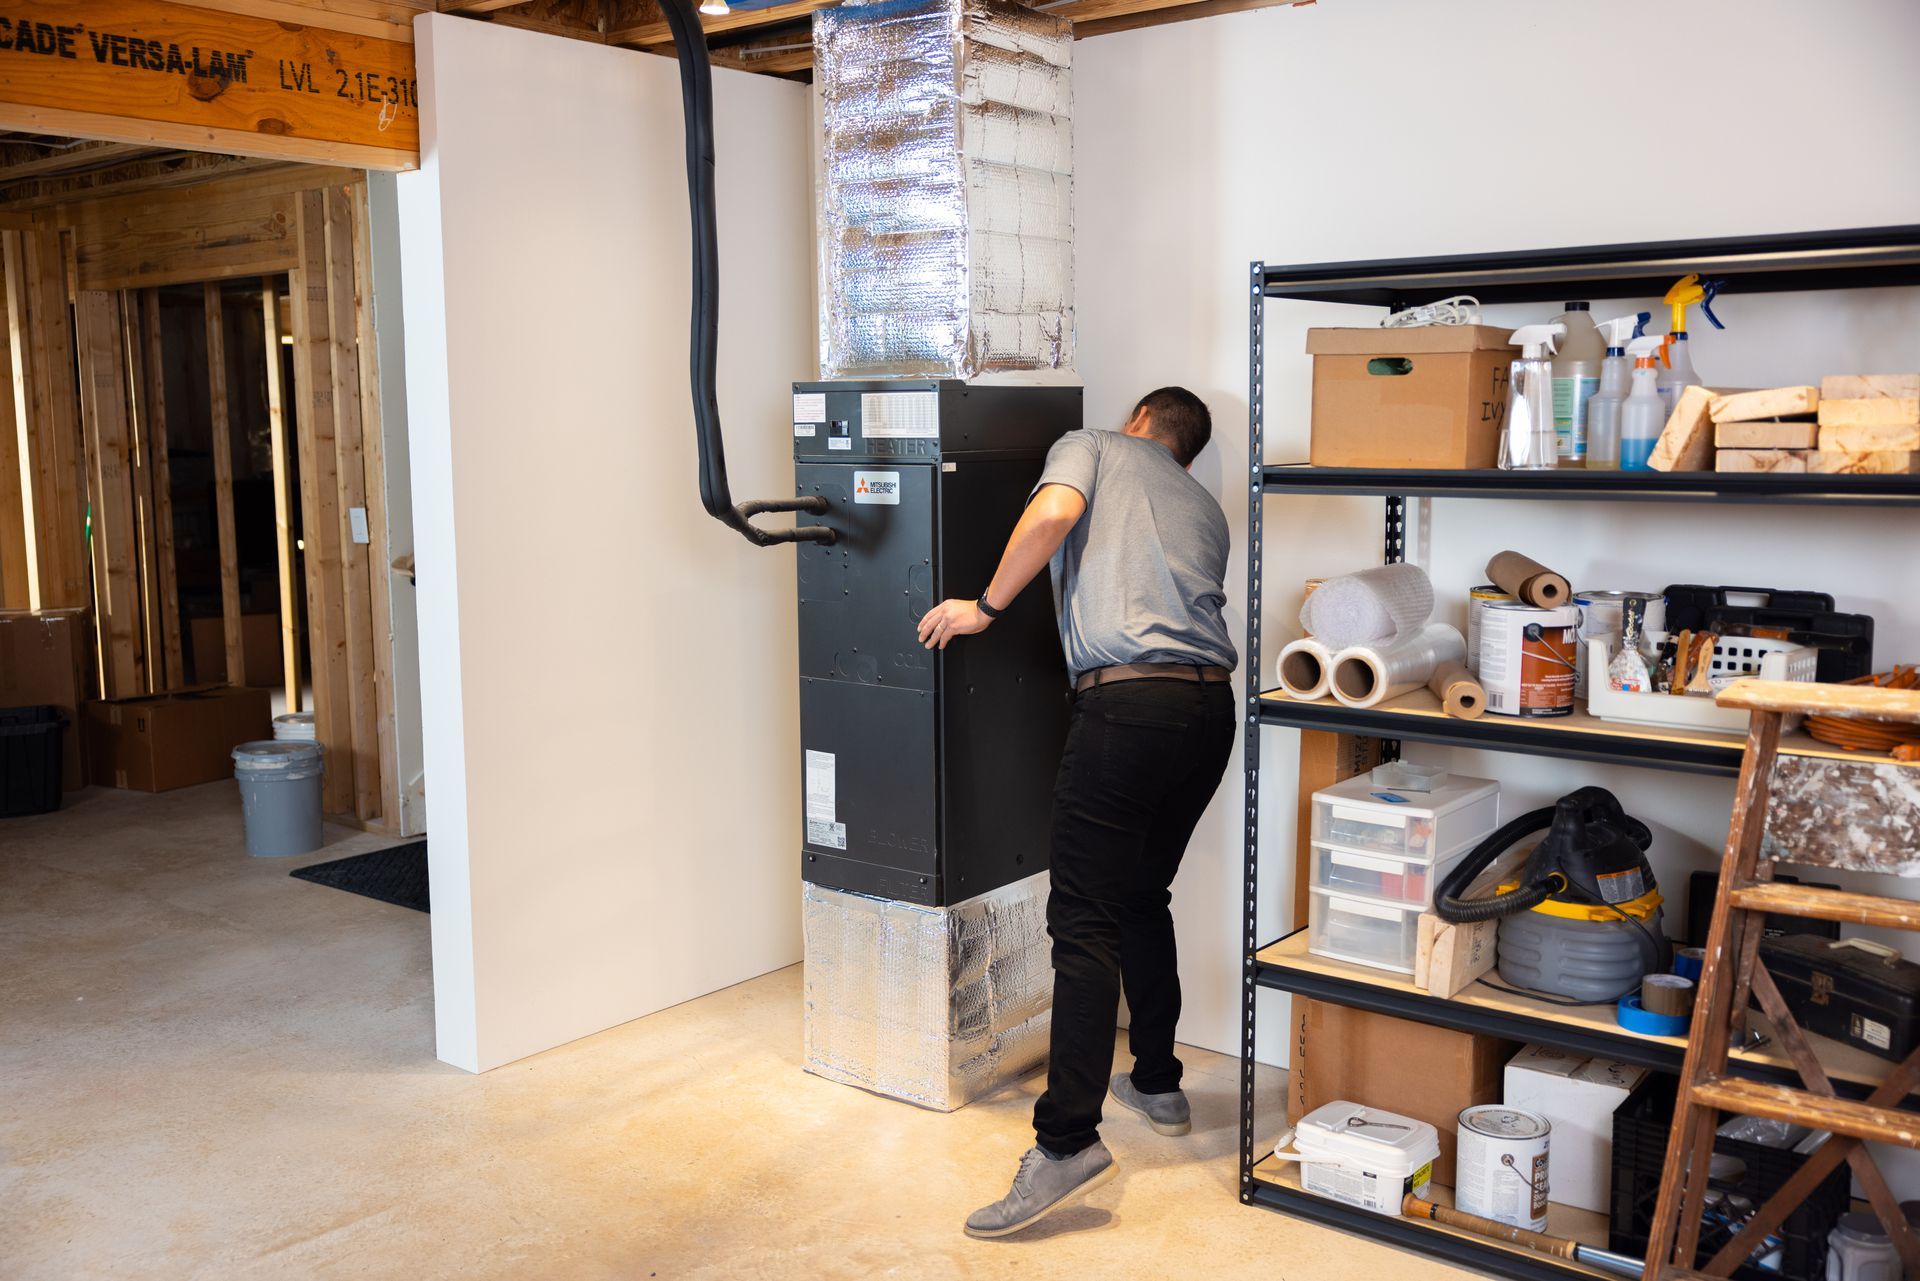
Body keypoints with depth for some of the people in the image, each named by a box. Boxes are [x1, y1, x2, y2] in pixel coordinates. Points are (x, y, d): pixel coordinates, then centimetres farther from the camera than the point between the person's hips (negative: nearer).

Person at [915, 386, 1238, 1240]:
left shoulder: (1092, 447, 12)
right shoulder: (1204, 505, 28)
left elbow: (1055, 509, -9)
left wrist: (986, 607, -2)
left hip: (1127, 699, -7)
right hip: (1211, 704, 7)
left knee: (1084, 920, -9)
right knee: (1143, 898, 22)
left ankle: (1068, 1142, -14)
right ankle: (1157, 1085, 30)